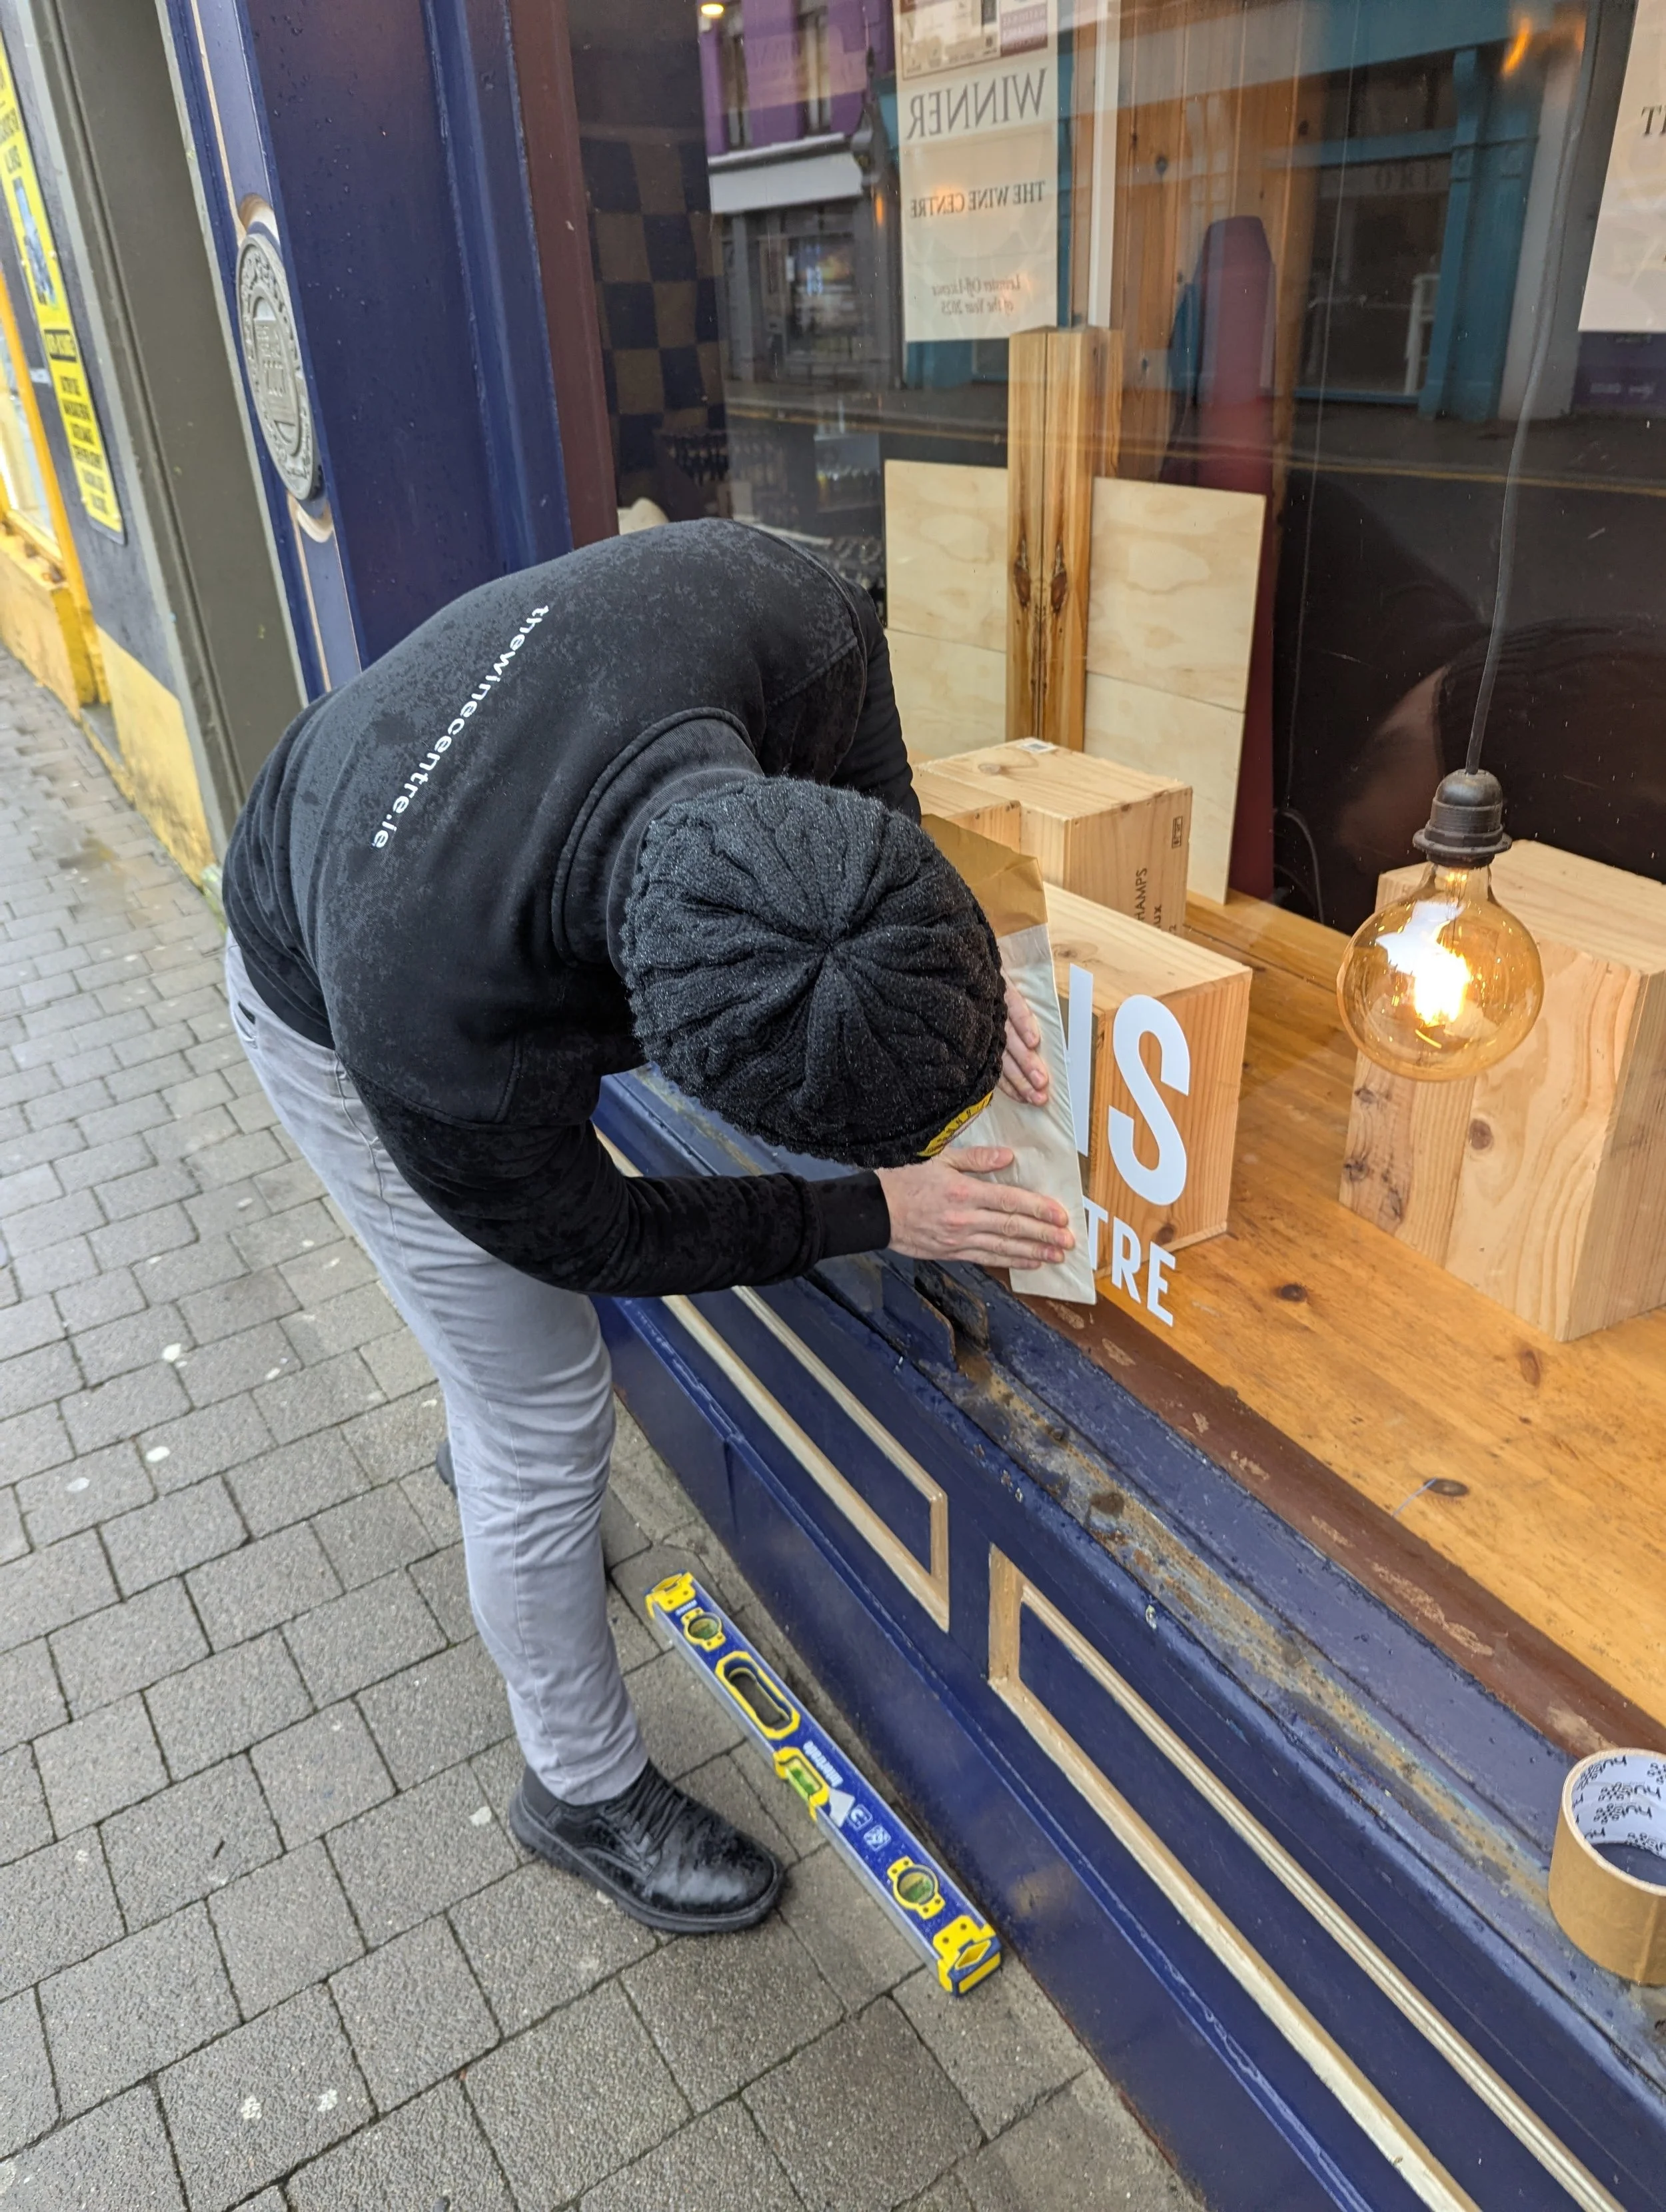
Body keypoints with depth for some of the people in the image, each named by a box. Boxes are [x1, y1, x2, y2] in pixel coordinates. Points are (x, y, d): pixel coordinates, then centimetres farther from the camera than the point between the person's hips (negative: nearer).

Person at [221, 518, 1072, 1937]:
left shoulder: (799, 620, -37)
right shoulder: (423, 1034, -46)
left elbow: (871, 790, -10)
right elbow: (588, 1233, -24)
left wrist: (953, 974, -22)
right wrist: (876, 1215, -23)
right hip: (333, 1009, -5)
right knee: (548, 1420, 1)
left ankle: (493, 1462, 62)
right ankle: (586, 1790, 26)